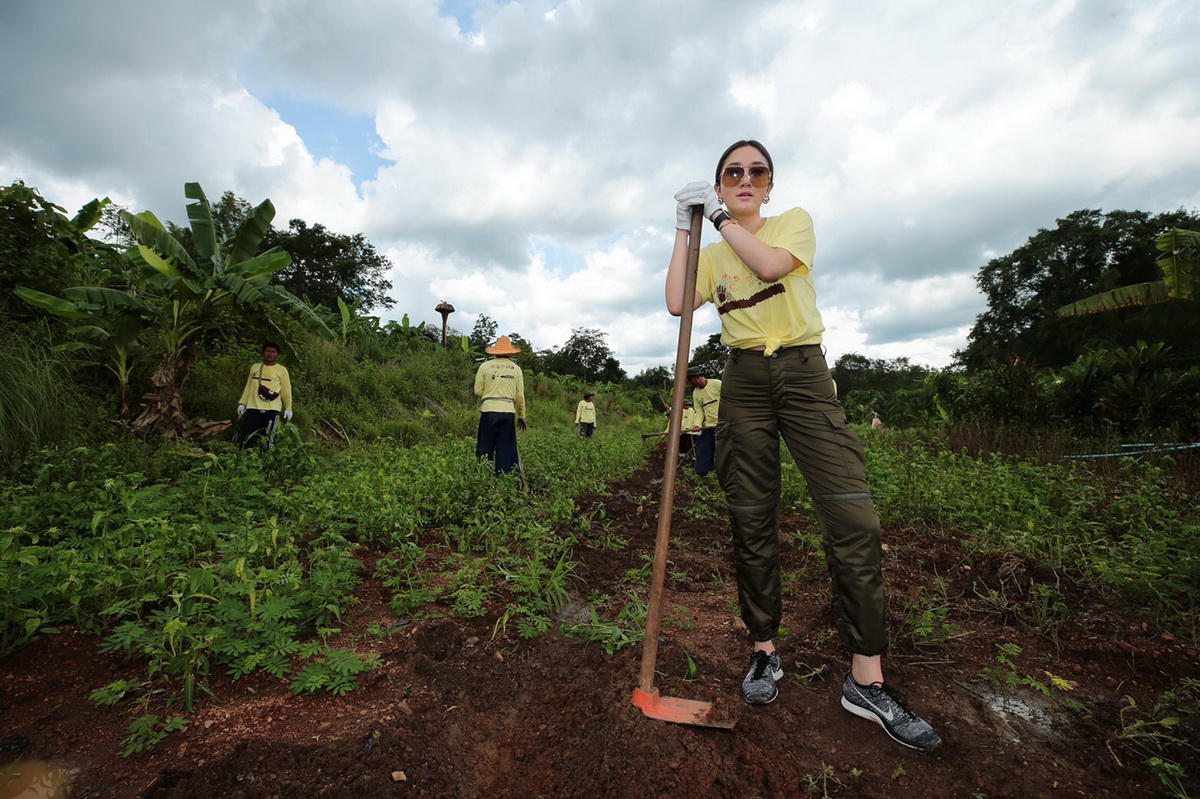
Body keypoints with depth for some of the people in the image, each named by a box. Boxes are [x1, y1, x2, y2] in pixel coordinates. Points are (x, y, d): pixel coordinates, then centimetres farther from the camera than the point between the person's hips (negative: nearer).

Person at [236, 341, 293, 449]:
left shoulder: (282, 370, 6)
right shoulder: (255, 367, 17)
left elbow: (286, 390, 4)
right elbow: (248, 386, 21)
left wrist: (288, 408, 0)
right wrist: (242, 403, 14)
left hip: (271, 409, -3)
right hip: (253, 407, 3)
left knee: (267, 438, -5)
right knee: (247, 437, -2)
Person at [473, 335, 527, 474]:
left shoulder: (485, 366, 3)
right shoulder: (516, 368, 7)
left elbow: (478, 391, 3)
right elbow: (520, 396, 7)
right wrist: (522, 416, 17)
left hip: (489, 410, -1)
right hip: (508, 411, 1)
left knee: (485, 448, 5)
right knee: (506, 449, 7)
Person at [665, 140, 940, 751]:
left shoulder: (794, 220, 10)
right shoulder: (712, 256, 16)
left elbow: (770, 264, -12)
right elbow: (676, 304, -3)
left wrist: (721, 217, -3)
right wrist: (684, 229, 3)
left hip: (804, 372, -1)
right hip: (744, 383, 2)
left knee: (854, 517, -12)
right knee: (752, 522, 2)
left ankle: (867, 680, 2)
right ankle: (765, 651, 19)